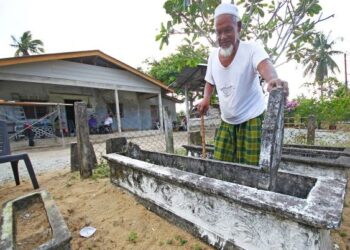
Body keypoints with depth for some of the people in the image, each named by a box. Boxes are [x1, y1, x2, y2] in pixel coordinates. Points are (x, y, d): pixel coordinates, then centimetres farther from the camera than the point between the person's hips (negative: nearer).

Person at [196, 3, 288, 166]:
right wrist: (206, 99, -6)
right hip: (226, 122, 5)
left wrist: (273, 80, -58)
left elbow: (264, 65, -35)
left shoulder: (252, 48, -14)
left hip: (252, 120, -4)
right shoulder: (213, 55, 1)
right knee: (219, 165, 11)